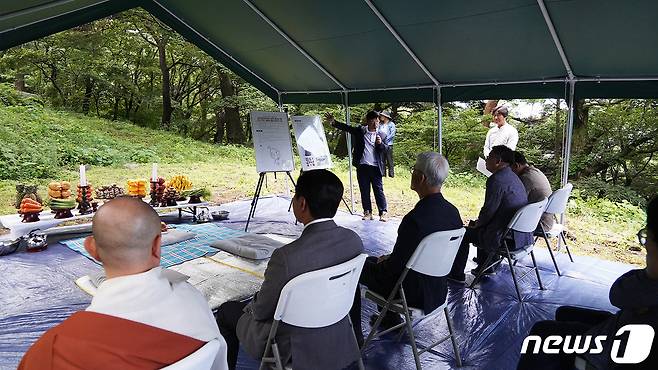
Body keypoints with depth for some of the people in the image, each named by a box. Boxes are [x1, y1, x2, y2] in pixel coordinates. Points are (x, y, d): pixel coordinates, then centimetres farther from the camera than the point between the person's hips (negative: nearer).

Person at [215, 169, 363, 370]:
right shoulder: (354, 240, -14)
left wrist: (250, 306, 7)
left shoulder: (287, 257, -34)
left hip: (294, 349, -6)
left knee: (226, 311, 17)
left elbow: (262, 311, -17)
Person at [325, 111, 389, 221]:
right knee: (364, 191, 7)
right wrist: (333, 122, -13)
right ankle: (367, 212, 16)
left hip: (375, 167, -1)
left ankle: (383, 212, 5)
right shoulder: (360, 131, 6)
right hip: (362, 166, 1)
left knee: (378, 190, -1)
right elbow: (346, 128, 0)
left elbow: (385, 149, 3)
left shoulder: (382, 135, 7)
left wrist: (380, 143, -18)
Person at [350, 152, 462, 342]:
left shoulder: (415, 219, -32)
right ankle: (390, 317, 38)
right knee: (374, 261, 27)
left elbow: (396, 265, -22)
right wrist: (389, 259, 11)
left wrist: (382, 263, 1)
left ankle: (354, 333, 21)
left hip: (413, 293, -8)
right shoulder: (452, 212, -6)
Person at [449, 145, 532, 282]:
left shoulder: (496, 180, -20)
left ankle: (457, 274, 18)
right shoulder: (513, 177, 11)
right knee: (481, 227, 29)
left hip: (507, 238, -9)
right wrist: (480, 222, 18)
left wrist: (477, 223, 1)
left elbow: (489, 210, -18)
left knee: (465, 233, 6)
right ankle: (485, 267, 37)